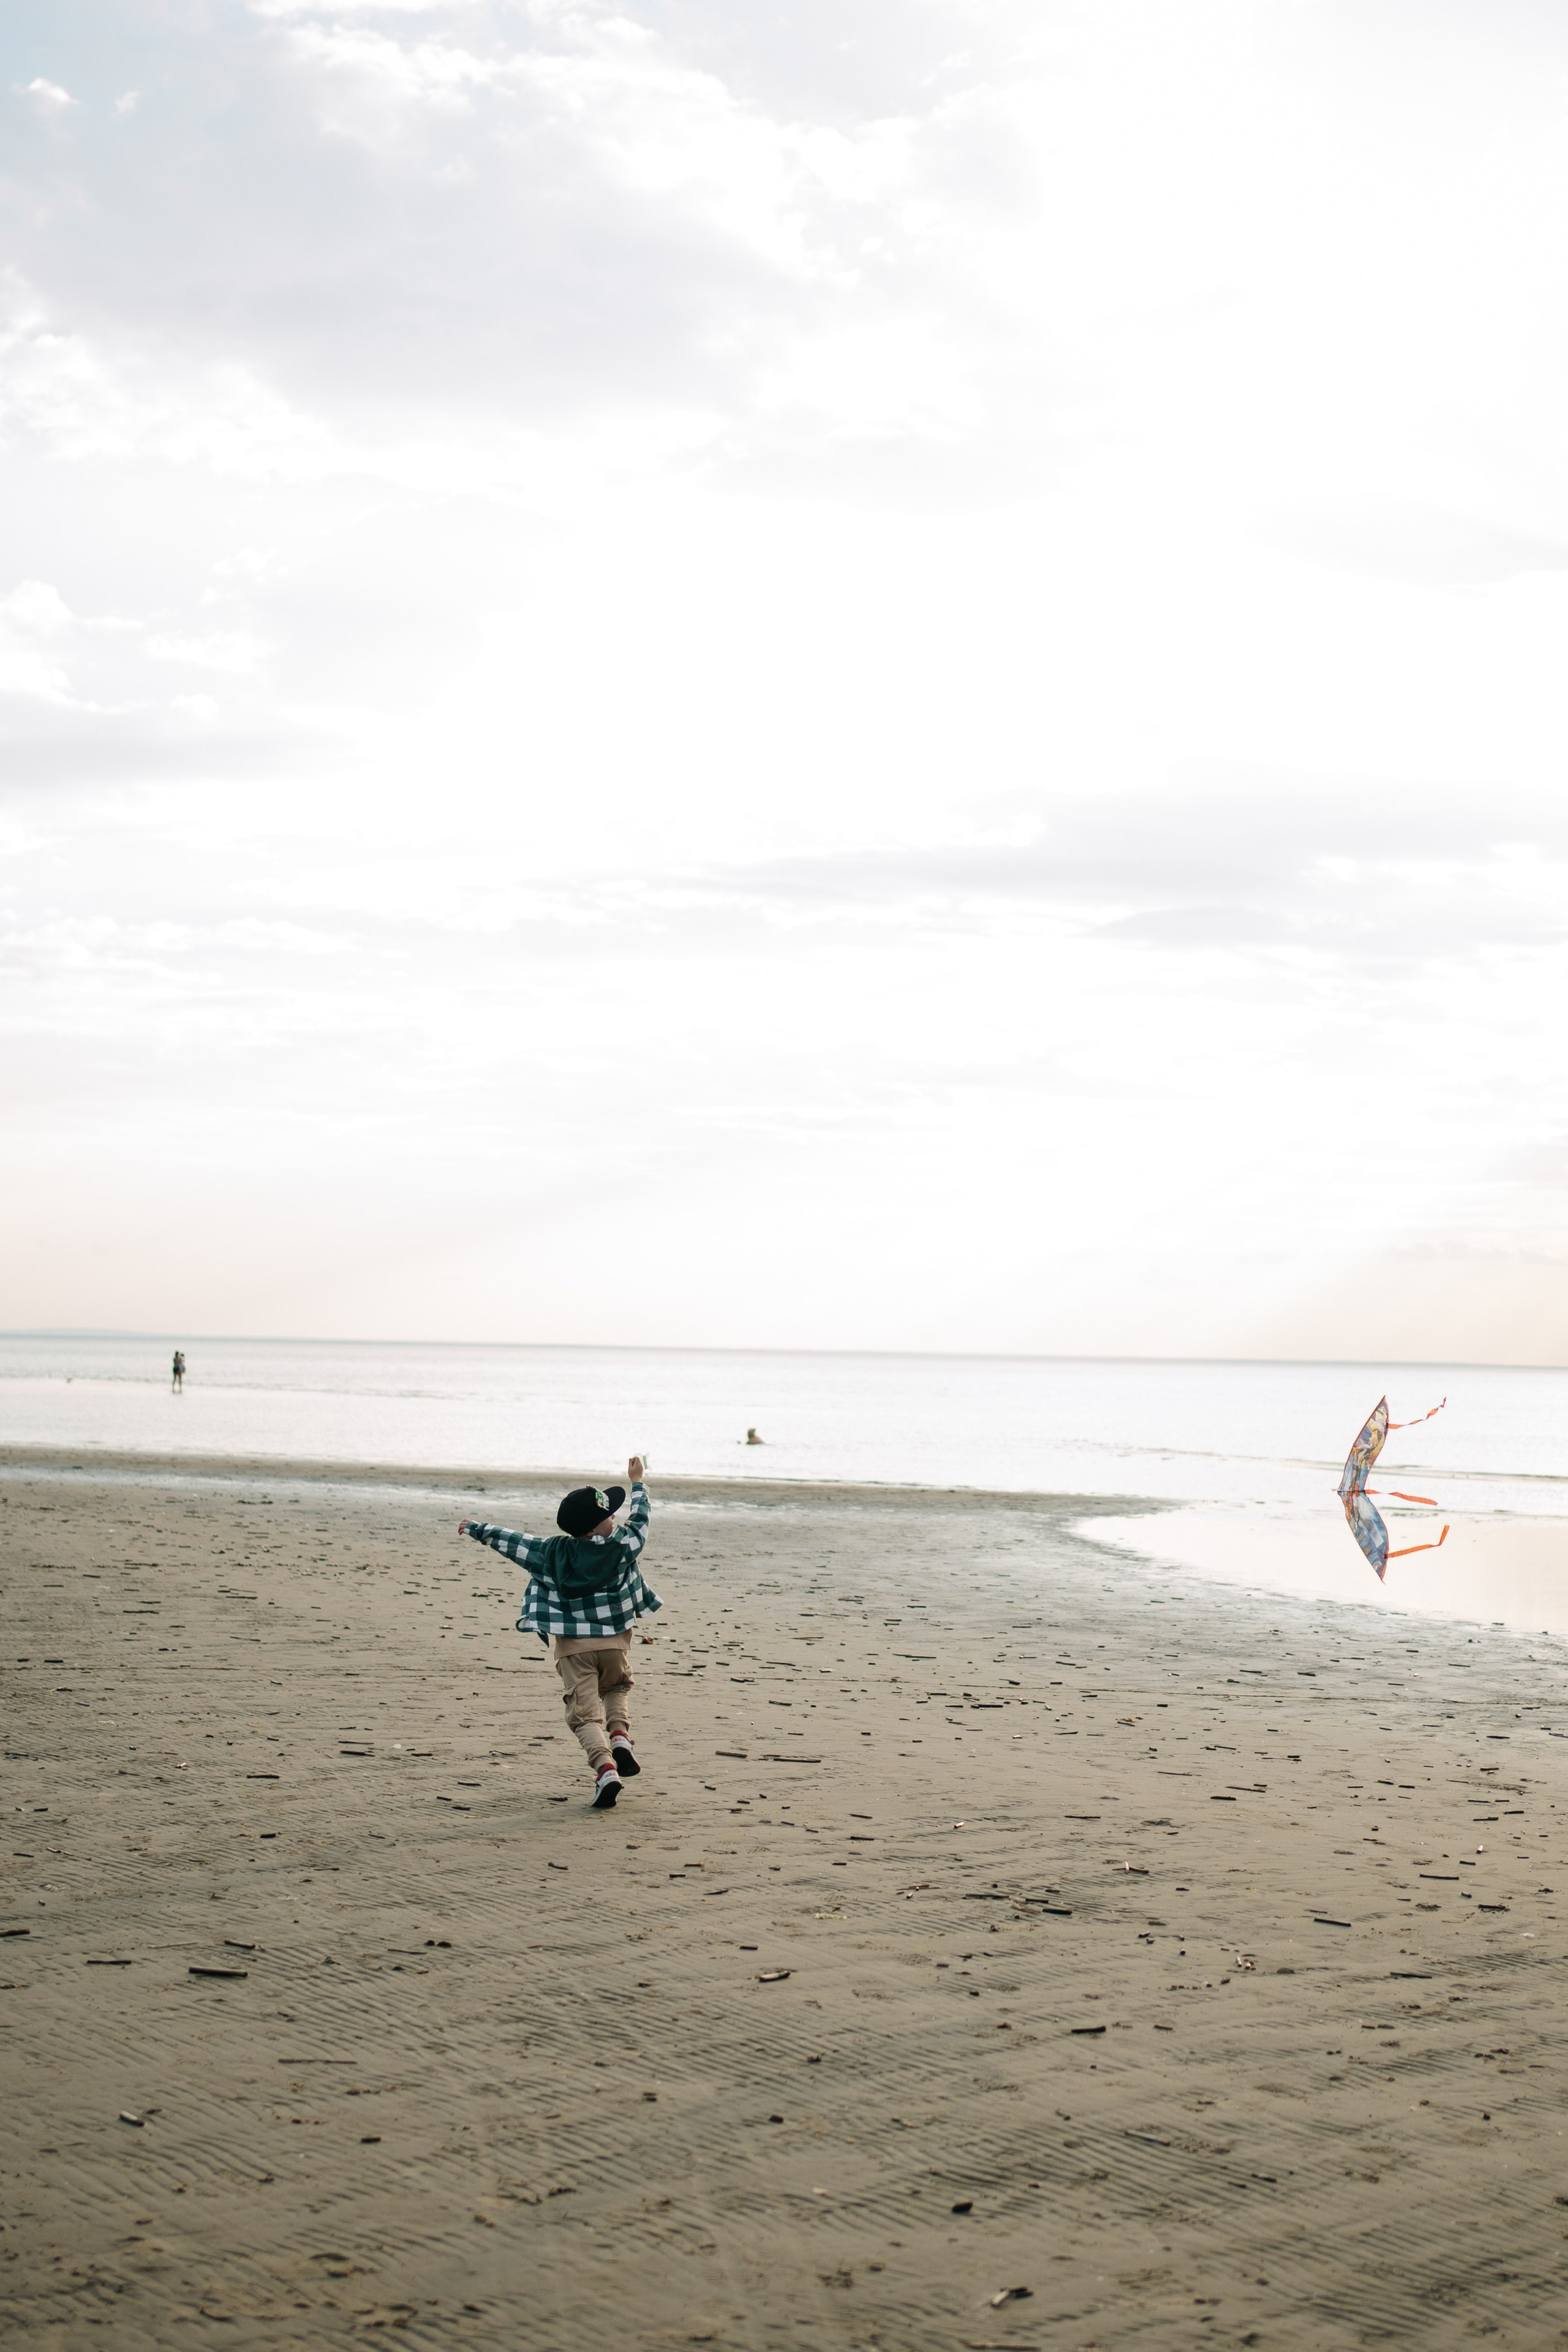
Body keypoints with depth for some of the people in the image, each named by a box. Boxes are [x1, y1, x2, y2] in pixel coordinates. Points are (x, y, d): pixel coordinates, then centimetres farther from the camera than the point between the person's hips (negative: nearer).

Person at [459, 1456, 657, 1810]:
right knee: (617, 1689, 29)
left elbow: (512, 1542, 7)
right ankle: (620, 1735, 3)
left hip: (573, 1646, -1)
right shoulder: (622, 1546, -5)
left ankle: (605, 1768, -23)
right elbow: (640, 1519, 11)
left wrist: (477, 1529, 22)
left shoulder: (554, 1551, -3)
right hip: (614, 1641, 1)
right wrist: (637, 1482, 26)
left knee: (586, 1714, -2)